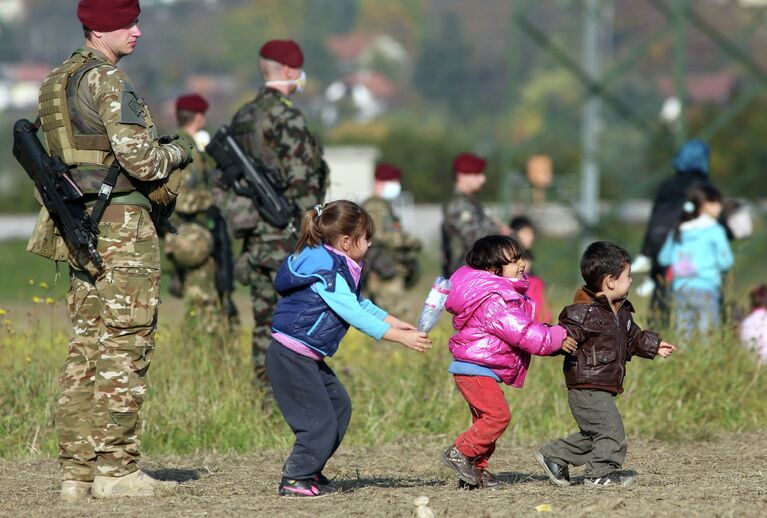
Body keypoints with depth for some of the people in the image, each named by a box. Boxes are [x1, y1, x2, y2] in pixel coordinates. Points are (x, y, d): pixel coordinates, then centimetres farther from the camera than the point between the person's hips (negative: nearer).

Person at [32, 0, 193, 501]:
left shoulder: (59, 80, 16)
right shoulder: (109, 81, -13)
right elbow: (138, 158, -19)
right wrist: (177, 152, 1)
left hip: (80, 225, 9)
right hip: (121, 221, -9)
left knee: (88, 343, 9)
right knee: (126, 346, -5)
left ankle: (78, 469, 8)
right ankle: (115, 469, -6)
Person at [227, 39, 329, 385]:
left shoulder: (242, 117, 13)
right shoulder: (286, 117, -13)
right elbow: (301, 180, -18)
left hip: (255, 235, 8)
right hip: (287, 236, -8)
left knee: (265, 319, 10)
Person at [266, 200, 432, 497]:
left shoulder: (339, 269, 11)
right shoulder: (326, 271, -21)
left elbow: (360, 304, 23)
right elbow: (354, 314, -25)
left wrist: (395, 323, 14)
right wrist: (400, 337, -23)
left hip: (308, 359, 10)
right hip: (290, 357, -10)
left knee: (339, 406, 14)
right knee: (319, 420, -10)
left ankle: (307, 471, 21)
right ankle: (295, 480, 0)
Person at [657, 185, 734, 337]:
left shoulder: (677, 231, 9)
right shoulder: (715, 231, -4)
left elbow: (663, 259, 13)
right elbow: (725, 261, -6)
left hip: (679, 290, 5)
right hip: (705, 289, -5)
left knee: (683, 333, 6)